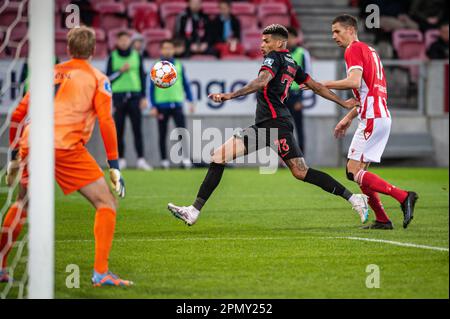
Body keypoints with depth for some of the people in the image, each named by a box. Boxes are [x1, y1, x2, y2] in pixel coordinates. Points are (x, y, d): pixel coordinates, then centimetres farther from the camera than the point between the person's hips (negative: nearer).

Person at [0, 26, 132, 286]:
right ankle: (101, 272, -8)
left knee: (22, 204, 27)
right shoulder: (98, 79, 10)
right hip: (66, 146, -5)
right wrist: (114, 167, 0)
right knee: (107, 203, 4)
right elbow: (106, 121, -2)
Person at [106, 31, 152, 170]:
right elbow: (108, 78, 2)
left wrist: (144, 97, 5)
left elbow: (142, 76, 10)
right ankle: (121, 159, 8)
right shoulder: (113, 57, 5)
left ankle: (141, 159, -8)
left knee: (137, 129, -6)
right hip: (119, 96, 0)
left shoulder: (137, 56, 8)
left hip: (134, 96, 1)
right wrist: (121, 71, -13)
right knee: (119, 130, 1)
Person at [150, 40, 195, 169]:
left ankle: (185, 158, -12)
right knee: (162, 134, 6)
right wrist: (153, 106, -3)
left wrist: (190, 101, 6)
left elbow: (186, 84, 14)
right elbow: (152, 88, 3)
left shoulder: (179, 66, 8)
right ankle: (164, 160, 13)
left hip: (177, 104, 1)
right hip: (162, 105, -1)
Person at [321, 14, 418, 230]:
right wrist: (348, 118, 29)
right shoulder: (369, 50, 23)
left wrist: (324, 84, -13)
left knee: (354, 172, -12)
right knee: (360, 171, 11)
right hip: (382, 117, 10)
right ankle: (382, 220, 8)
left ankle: (403, 196, -17)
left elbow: (354, 82, -22)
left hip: (372, 119, -10)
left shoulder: (354, 50, -6)